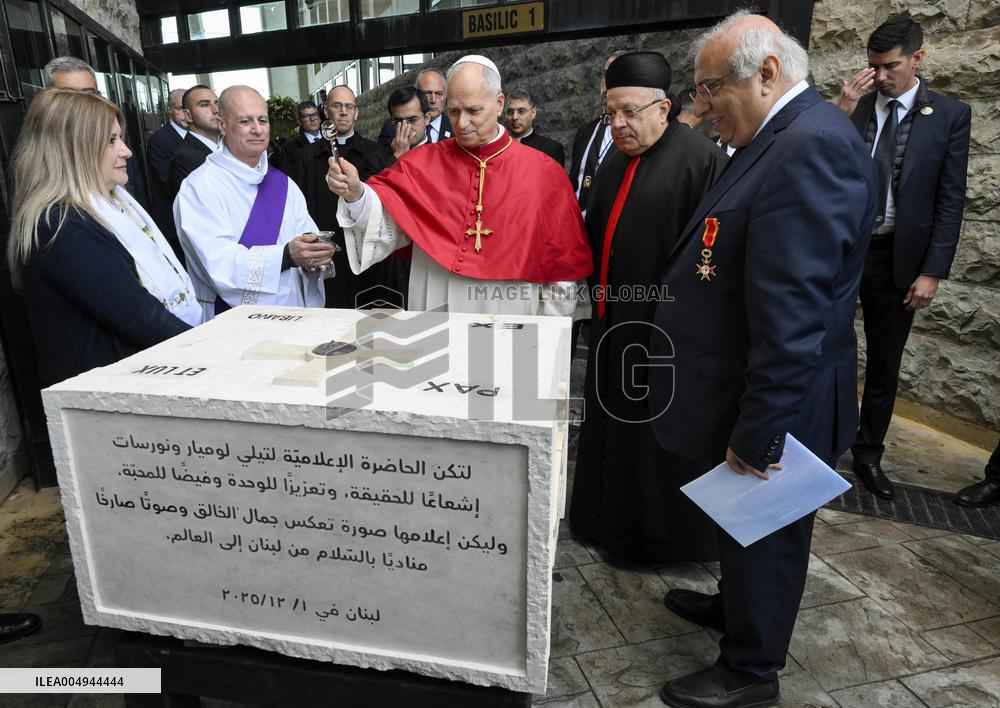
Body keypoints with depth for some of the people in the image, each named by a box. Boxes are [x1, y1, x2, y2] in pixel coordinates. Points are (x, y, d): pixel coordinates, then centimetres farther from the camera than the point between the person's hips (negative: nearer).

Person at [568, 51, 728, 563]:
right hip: (616, 320, 8)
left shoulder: (699, 159, -12)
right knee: (615, 422, 17)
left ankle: (662, 535, 23)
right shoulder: (617, 163, 13)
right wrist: (597, 295, 14)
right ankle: (614, 517, 35)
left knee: (658, 433, 4)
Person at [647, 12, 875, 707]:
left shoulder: (811, 146, -24)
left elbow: (792, 316, -29)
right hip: (747, 393, 9)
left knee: (765, 532, 11)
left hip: (773, 408, -9)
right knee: (743, 524, 26)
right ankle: (735, 605, 50)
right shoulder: (784, 137, 8)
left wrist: (757, 431, -23)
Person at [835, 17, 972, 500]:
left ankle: (868, 455, 25)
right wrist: (841, 114, -17)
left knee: (884, 364, 10)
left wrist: (932, 271, -7)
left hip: (897, 256, 0)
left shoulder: (950, 115, 0)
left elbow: (950, 201, -1)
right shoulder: (853, 106, 1)